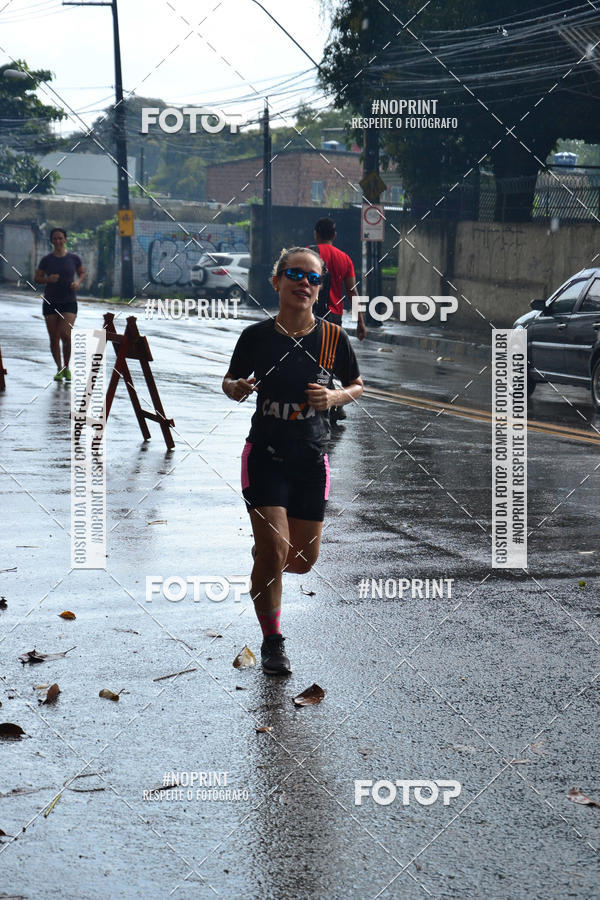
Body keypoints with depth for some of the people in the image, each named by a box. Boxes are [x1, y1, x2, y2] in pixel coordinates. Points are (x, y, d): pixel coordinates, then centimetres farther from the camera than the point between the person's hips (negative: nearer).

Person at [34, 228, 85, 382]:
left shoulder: (73, 258, -1)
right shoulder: (47, 260, -1)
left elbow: (82, 273, 15)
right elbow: (36, 278, 5)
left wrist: (78, 282, -6)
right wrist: (48, 279, -16)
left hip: (69, 303, -1)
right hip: (50, 303, 1)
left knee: (65, 335, -18)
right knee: (54, 339, 4)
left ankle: (66, 367, 4)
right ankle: (59, 369, 22)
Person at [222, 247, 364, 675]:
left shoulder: (333, 338, -4)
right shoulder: (257, 335, -6)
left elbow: (357, 386, 9)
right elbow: (231, 381, 8)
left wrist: (335, 397, -12)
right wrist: (237, 388, -15)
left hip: (311, 460, 2)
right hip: (265, 456, -2)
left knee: (303, 559, 8)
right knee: (274, 551, -12)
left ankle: (266, 558, 45)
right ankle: (272, 642, 6)